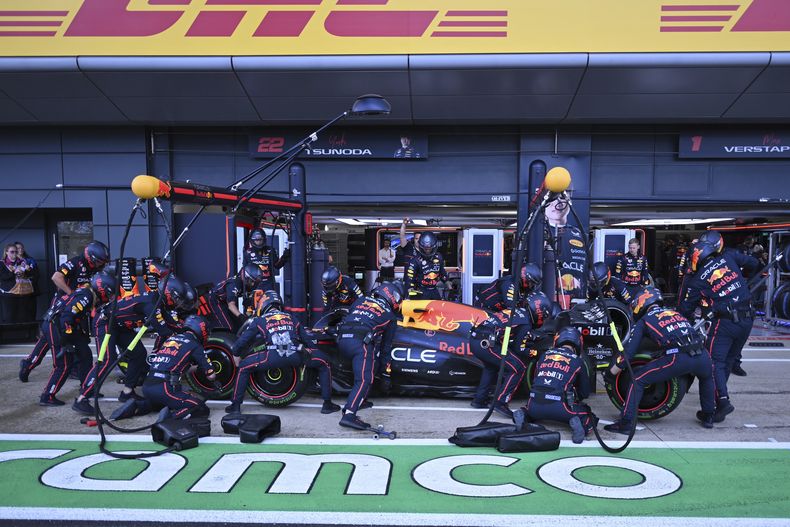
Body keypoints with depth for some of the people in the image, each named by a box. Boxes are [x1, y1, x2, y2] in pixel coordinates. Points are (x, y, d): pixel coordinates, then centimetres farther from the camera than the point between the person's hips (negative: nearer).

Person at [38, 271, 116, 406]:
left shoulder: (90, 296, 10)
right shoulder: (85, 296, -20)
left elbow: (85, 319, 21)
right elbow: (66, 317, -27)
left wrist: (85, 338, 19)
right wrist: (66, 342, -24)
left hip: (65, 326, 10)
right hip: (54, 326, -10)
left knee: (86, 354, 10)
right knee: (64, 365, -8)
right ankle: (47, 397, 1)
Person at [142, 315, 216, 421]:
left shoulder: (171, 338, 20)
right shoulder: (195, 346, 1)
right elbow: (211, 376, 7)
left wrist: (197, 367, 43)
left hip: (146, 387, 7)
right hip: (163, 389, -7)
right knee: (203, 409, -3)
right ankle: (171, 416, -24)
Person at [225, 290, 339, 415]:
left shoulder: (259, 320, 25)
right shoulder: (291, 318, 32)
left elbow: (241, 341, 27)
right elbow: (307, 340, 34)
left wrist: (235, 355, 46)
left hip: (273, 357, -1)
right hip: (296, 356, 2)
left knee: (244, 367, 23)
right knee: (324, 361, 25)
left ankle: (235, 405, 22)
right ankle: (327, 404, 22)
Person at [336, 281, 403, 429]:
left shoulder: (361, 300, 27)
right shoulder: (390, 316, 18)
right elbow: (386, 344, 21)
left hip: (341, 339, 6)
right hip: (361, 342, -6)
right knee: (364, 380, -10)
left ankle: (359, 400, 25)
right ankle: (349, 414, -26)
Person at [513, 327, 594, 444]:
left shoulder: (544, 355, 17)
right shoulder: (577, 361, 11)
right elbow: (585, 392, 21)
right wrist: (576, 398, 42)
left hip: (535, 405, 3)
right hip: (558, 407, -2)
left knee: (531, 410, 35)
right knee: (588, 418, 19)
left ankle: (523, 415, 3)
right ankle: (577, 423, -12)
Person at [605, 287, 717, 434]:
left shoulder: (643, 321, 16)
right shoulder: (675, 312, 31)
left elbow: (629, 351, 12)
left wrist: (612, 371, 23)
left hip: (677, 358, -5)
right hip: (701, 356, 6)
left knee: (638, 379, 7)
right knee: (707, 376, 40)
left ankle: (626, 423, 2)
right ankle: (709, 416, 45)